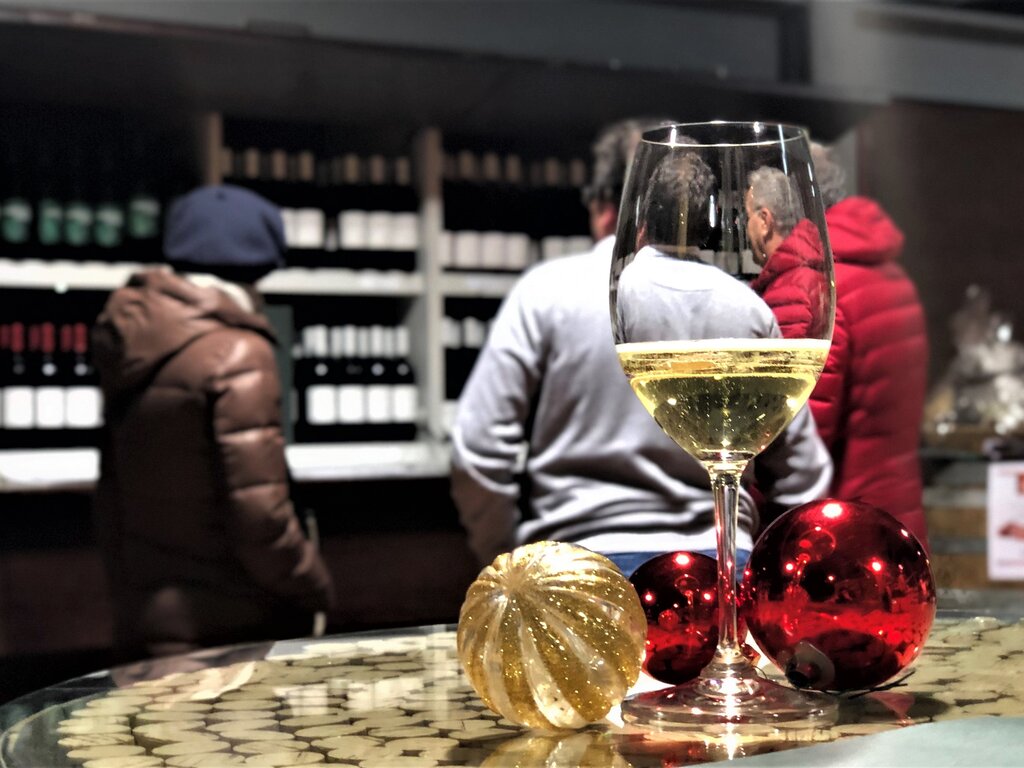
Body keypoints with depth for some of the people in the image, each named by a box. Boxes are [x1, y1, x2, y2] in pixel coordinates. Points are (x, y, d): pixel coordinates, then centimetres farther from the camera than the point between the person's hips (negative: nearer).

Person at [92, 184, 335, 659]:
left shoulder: (134, 356, 7)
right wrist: (315, 592, -5)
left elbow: (112, 497, 14)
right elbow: (259, 513, -20)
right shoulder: (237, 357, -16)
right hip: (236, 632, -7)